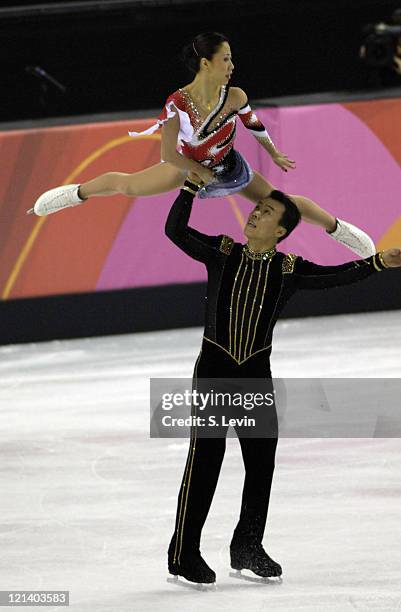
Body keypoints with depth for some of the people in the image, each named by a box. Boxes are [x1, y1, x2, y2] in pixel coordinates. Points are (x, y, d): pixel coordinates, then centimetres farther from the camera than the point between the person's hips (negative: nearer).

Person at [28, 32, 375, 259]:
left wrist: (275, 154, 9)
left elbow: (255, 125, -6)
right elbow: (169, 155, -27)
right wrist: (205, 173, -17)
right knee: (126, 184, 14)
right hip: (190, 168, -1)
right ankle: (78, 193, 44)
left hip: (229, 169, 1)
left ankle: (338, 228, 32)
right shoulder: (178, 104, -36)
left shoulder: (235, 97, -29)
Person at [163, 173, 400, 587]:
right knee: (204, 460, -9)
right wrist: (192, 186, -14)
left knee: (261, 462, 8)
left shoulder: (288, 270, -1)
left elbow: (335, 276, -8)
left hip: (256, 373, 3)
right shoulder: (222, 253, -3)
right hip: (213, 369, -3)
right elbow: (176, 231, -8)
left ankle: (247, 549, 24)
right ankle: (184, 554, -4)